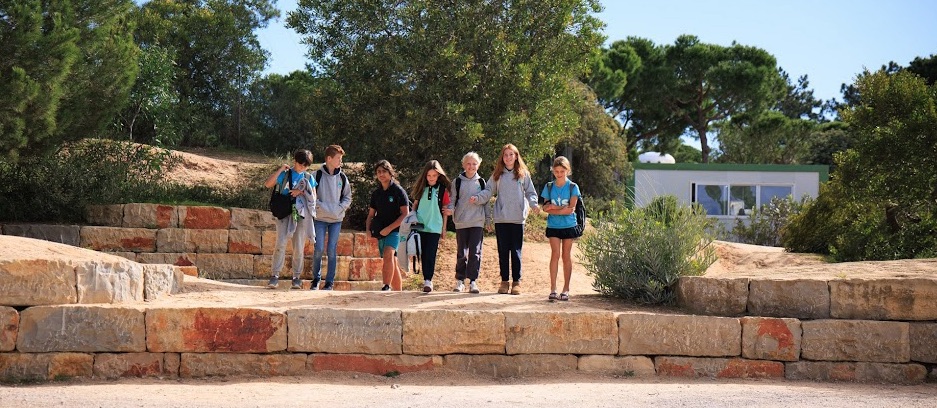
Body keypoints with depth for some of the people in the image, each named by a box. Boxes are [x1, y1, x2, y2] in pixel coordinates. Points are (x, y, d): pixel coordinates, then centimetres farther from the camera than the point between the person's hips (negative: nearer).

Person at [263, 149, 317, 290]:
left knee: (299, 247, 4)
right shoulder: (285, 174, 5)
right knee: (281, 244, -14)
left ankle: (297, 278, 12)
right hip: (285, 213, -2)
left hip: (301, 214, 3)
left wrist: (301, 192, -6)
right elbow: (267, 184, -6)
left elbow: (314, 197, 9)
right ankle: (275, 276, -12)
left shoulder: (309, 178, 12)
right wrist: (280, 170, -11)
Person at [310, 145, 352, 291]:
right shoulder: (318, 175, -3)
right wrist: (322, 207, -14)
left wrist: (339, 209, -5)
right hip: (320, 218, -2)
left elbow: (347, 198, 11)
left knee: (332, 251, 1)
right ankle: (316, 279, 14)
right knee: (318, 250, -4)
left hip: (337, 219, 2)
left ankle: (329, 282, 8)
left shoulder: (342, 177, 6)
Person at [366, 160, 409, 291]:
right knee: (392, 264, 8)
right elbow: (371, 214, 20)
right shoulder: (376, 193, 13)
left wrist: (389, 228, -15)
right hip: (381, 232, 6)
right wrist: (368, 229, 2)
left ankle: (387, 286, -34)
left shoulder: (398, 191, -4)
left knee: (388, 254, -29)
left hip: (395, 230, -6)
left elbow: (405, 214, -9)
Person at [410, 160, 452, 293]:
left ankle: (428, 280, -12)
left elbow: (445, 209, 6)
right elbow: (415, 204, 14)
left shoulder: (442, 189, 1)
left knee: (430, 255, -10)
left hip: (434, 227, -3)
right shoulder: (421, 187, 6)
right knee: (423, 255, 7)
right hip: (420, 226, 3)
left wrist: (444, 228, 6)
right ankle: (425, 279, 16)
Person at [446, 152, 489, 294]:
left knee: (475, 252, -6)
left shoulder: (481, 182, 10)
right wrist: (450, 209, -15)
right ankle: (460, 280, 13)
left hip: (477, 222, 0)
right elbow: (452, 200, 6)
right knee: (461, 253, 4)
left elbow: (486, 201, 14)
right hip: (461, 222, 0)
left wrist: (488, 219, 11)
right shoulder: (457, 182, 7)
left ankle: (473, 281, -3)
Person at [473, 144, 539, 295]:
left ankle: (516, 282, 6)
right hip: (501, 219, 1)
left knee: (516, 251, 0)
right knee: (503, 251, 5)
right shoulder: (497, 175, 9)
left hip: (518, 218, -1)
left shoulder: (523, 174, 7)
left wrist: (534, 204, -11)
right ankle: (504, 281, 12)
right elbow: (488, 191, 5)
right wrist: (477, 198, -12)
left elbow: (530, 192, 7)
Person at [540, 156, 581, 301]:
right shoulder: (549, 187, 5)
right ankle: (553, 288, -12)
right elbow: (545, 207, -2)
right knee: (555, 254, -10)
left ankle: (566, 289, 12)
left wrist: (553, 208, -12)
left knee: (566, 256, 5)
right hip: (553, 226, 1)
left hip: (569, 225, -1)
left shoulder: (573, 187, -1)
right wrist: (563, 208, -13)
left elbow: (571, 209, -11)